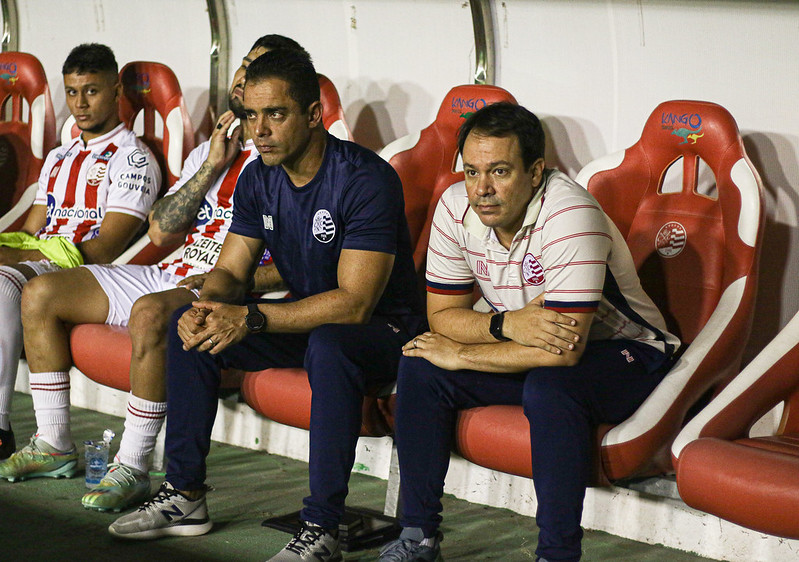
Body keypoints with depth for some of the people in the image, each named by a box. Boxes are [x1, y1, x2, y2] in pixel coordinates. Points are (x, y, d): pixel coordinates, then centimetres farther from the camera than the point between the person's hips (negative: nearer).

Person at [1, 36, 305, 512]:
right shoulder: (210, 151, 19)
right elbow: (161, 233, 7)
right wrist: (212, 167, -2)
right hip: (171, 277, 8)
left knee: (150, 314, -39)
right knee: (41, 294, 2)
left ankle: (133, 469, -29)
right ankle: (54, 446, 6)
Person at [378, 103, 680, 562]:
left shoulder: (569, 215, -31)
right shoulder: (457, 207, -11)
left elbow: (565, 349, -34)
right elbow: (442, 315, -4)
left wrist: (461, 354, -23)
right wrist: (506, 324, -26)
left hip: (623, 354, -6)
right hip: (526, 351, 7)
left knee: (548, 387, -36)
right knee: (420, 365, -10)